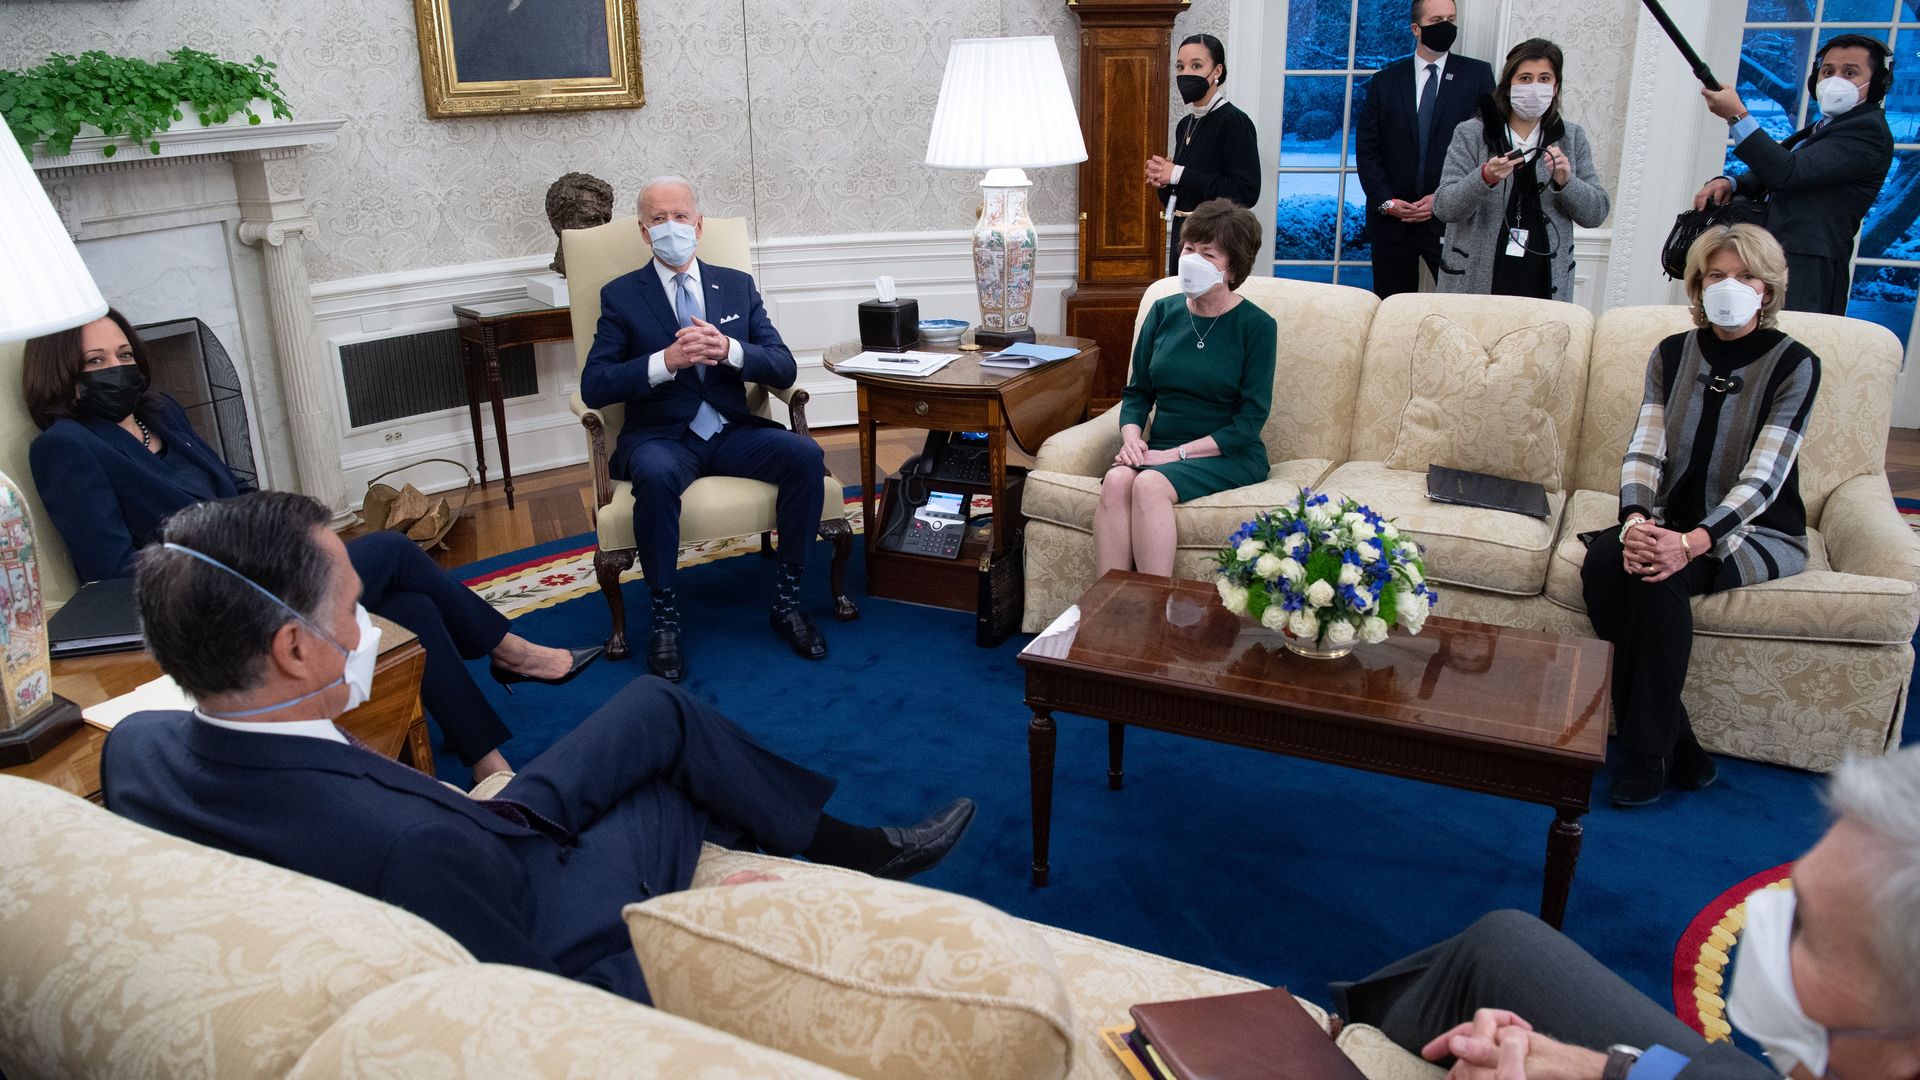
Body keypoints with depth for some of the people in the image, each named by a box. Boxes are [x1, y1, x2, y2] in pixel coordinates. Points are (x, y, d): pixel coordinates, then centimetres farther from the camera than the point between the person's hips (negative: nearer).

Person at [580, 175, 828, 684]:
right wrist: (666, 360, -21)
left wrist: (729, 350, -18)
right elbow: (593, 387, -5)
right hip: (660, 436, -2)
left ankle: (786, 600, -12)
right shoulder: (621, 295, 6)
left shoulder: (738, 285, 13)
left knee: (806, 455, -26)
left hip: (732, 431, 3)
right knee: (656, 475, -38)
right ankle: (664, 617, -21)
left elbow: (783, 369, 4)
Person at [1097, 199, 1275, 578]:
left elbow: (1250, 421, -8)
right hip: (1160, 449, 4)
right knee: (1117, 479, -30)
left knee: (1150, 484, -33)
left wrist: (1176, 454, -16)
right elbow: (1137, 393, 15)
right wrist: (1132, 438, -7)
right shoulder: (1163, 311, 10)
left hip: (1228, 456, -4)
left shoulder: (1256, 326, -3)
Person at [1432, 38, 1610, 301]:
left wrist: (1565, 182, -14)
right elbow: (1443, 207, -9)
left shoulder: (1571, 138, 8)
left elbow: (1597, 213, 4)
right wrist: (1485, 177, -25)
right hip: (1474, 281, -2)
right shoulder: (1471, 134, -1)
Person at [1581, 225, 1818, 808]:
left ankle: (1651, 752, -20)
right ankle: (1678, 747, -21)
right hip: (1671, 520, 4)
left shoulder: (1793, 364, -7)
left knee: (1660, 577, -34)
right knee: (1602, 562, -28)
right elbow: (1643, 452, -3)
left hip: (1758, 533, -4)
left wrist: (1692, 542, -32)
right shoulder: (1672, 354, 6)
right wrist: (1635, 521, -25)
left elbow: (1762, 478, -17)